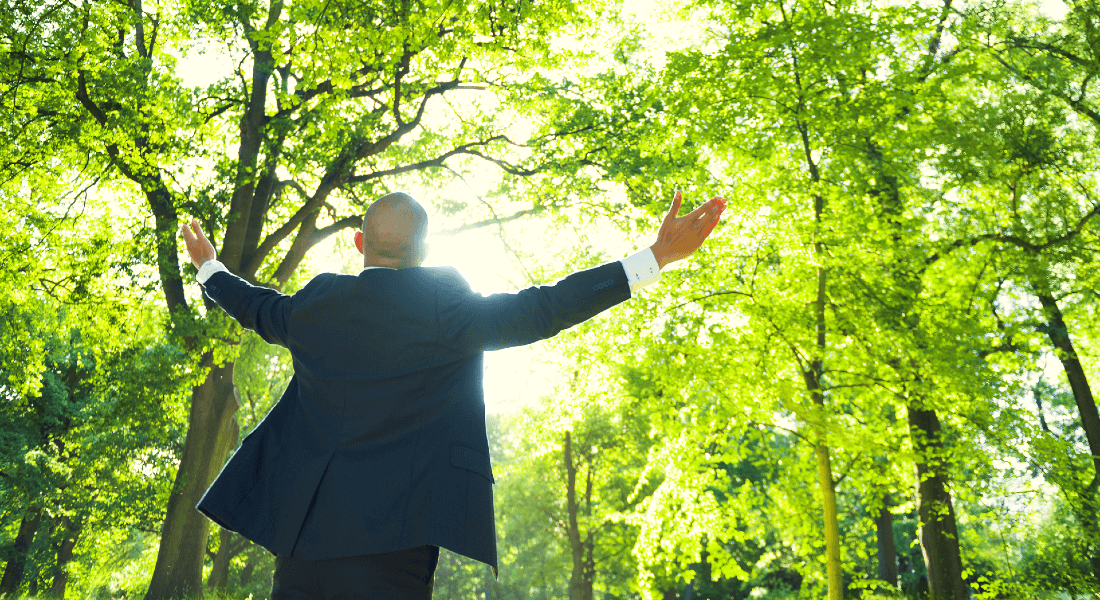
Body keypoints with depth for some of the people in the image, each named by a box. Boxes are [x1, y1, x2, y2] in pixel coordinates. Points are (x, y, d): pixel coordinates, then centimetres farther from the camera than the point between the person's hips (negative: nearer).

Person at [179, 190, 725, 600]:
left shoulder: (319, 301, 5)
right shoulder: (447, 305, -8)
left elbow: (260, 308, 25)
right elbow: (540, 310, -10)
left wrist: (209, 268, 48)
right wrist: (657, 256, -8)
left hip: (304, 523, 4)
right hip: (393, 526, -4)